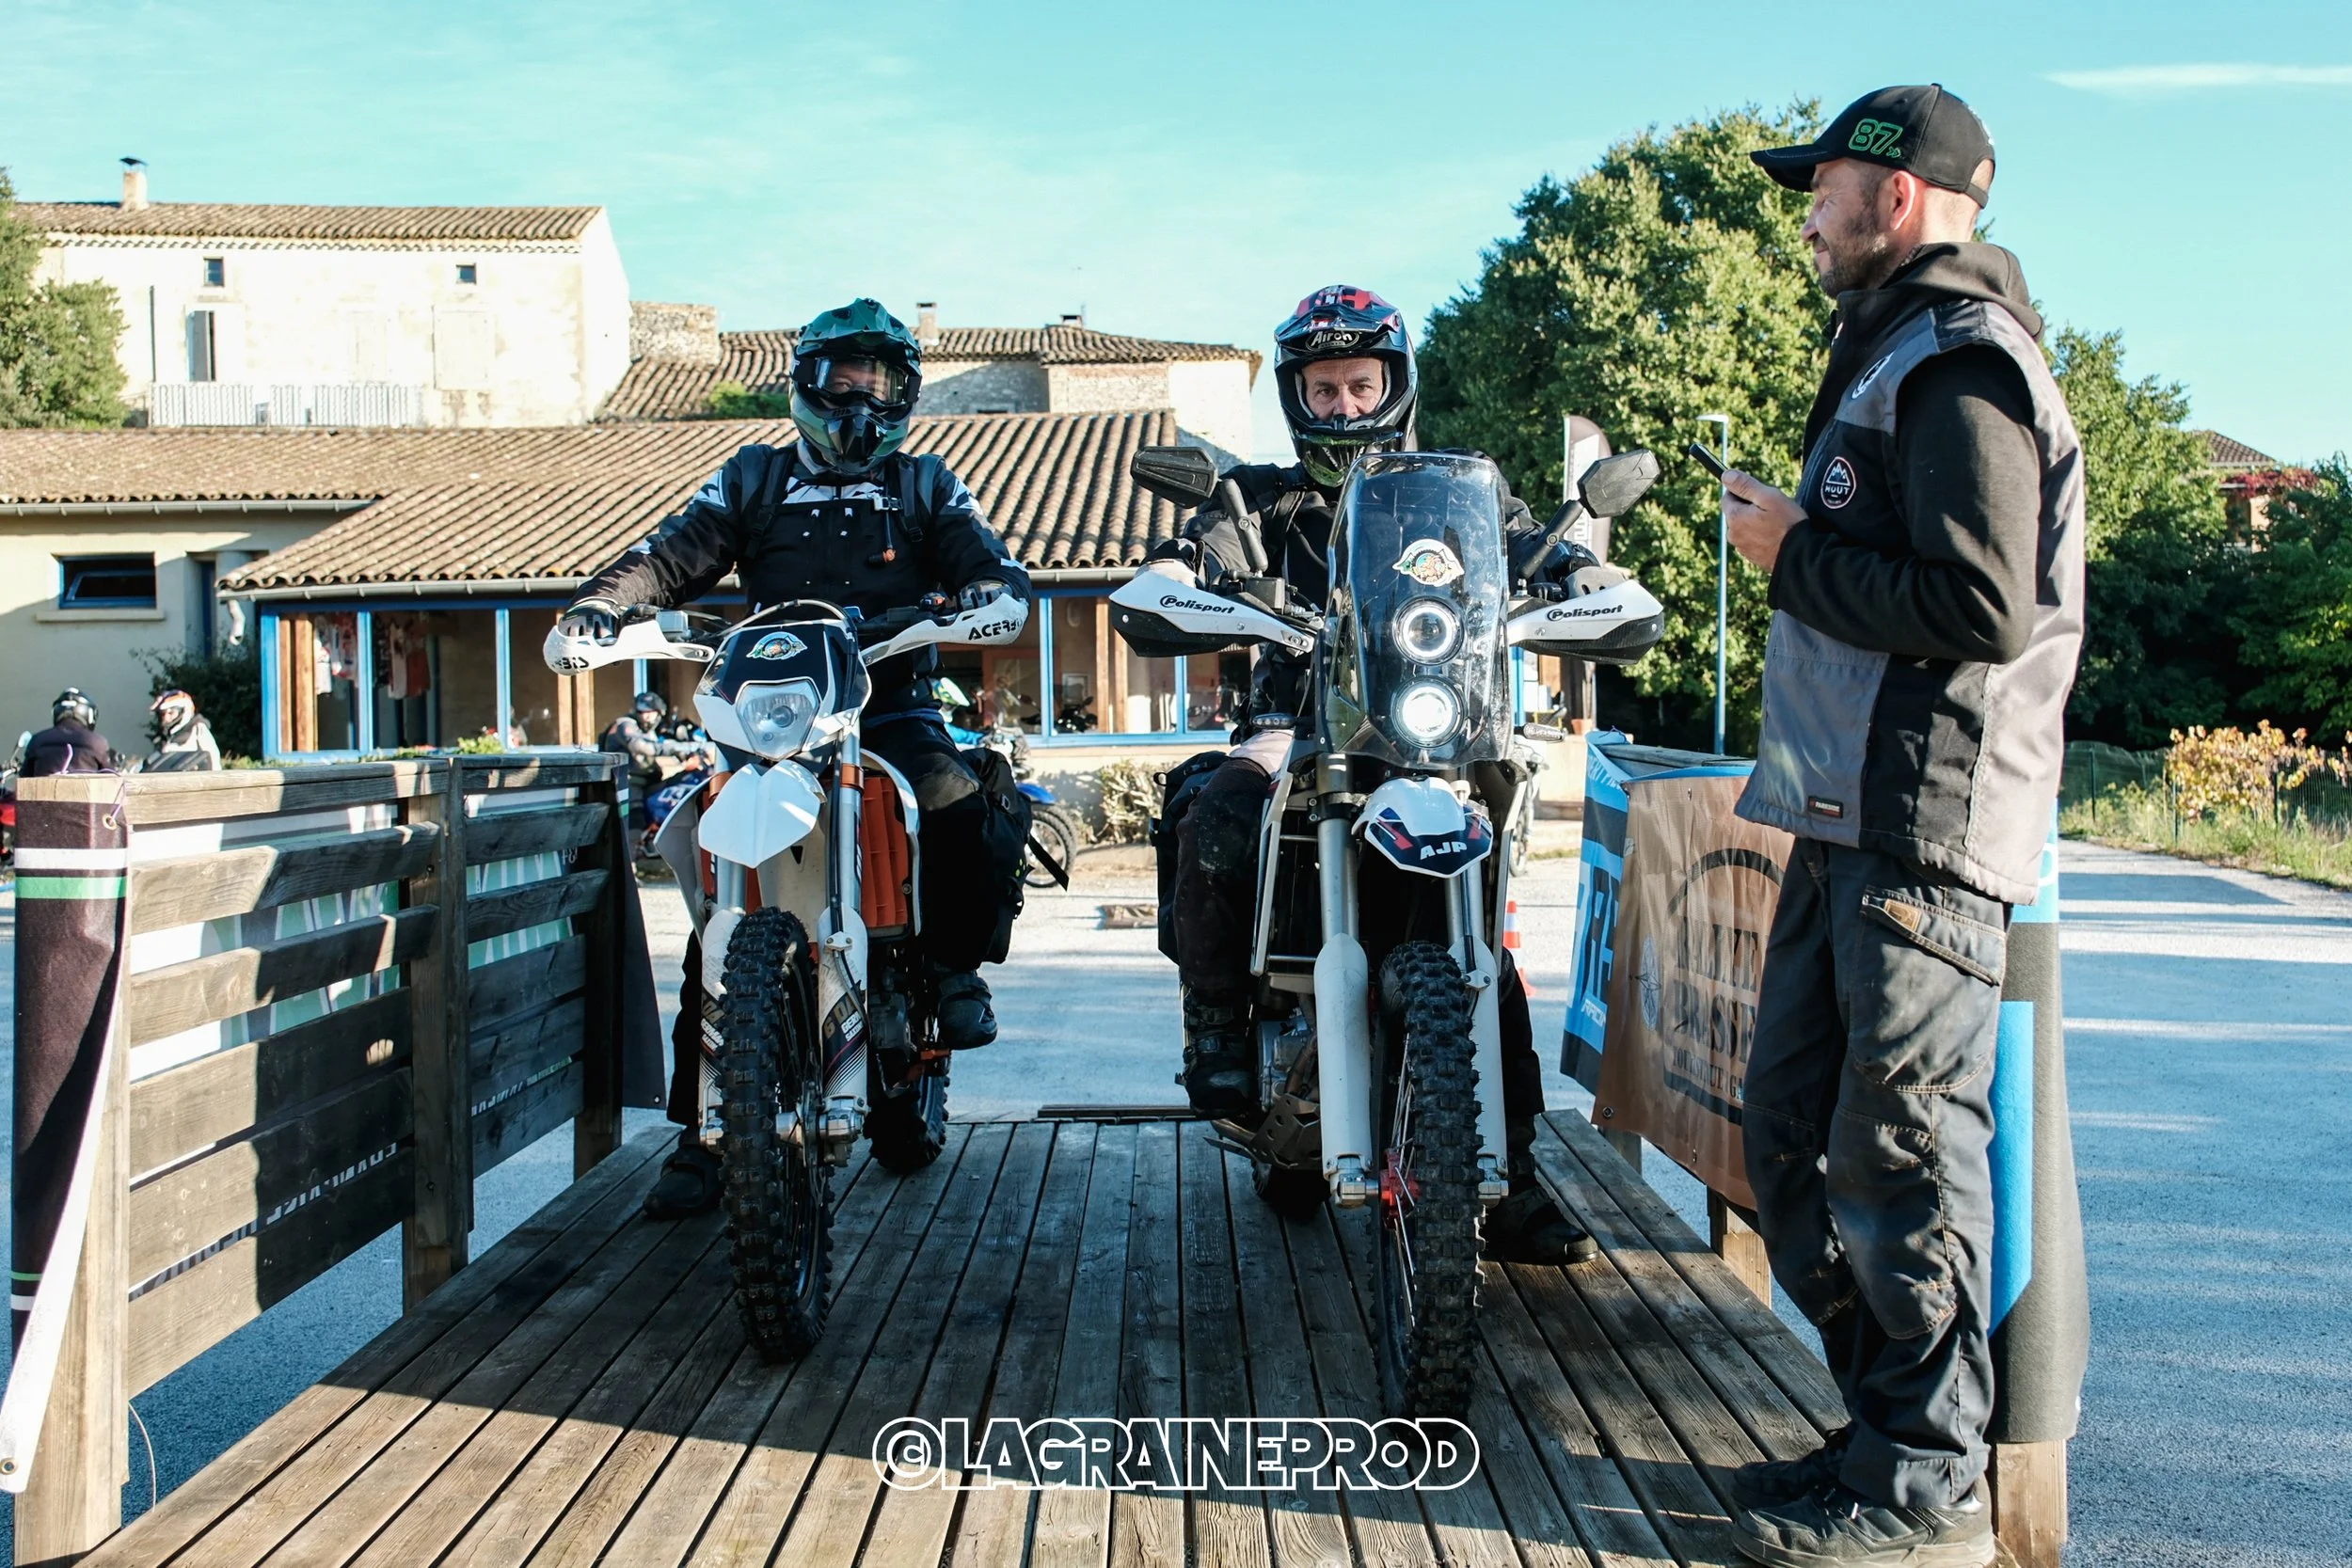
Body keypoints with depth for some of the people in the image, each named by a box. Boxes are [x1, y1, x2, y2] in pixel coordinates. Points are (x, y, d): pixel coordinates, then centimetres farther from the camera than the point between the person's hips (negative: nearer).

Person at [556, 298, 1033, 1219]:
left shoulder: (923, 485, 18)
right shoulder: (754, 478, 17)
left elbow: (985, 559, 6)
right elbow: (672, 556, 7)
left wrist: (988, 592, -20)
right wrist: (600, 601, -13)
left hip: (893, 709, 0)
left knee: (964, 816, -31)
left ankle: (953, 962, 0)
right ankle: (702, 1132, -8)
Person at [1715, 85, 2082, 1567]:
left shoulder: (1961, 364, -11)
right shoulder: (1898, 354, 22)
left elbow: (1981, 608, -22)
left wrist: (1797, 557, -13)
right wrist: (1804, 532, 12)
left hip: (1927, 830, -11)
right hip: (1851, 819, 11)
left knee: (1902, 1151, -5)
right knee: (1792, 1133, 13)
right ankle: (1889, 1427, 25)